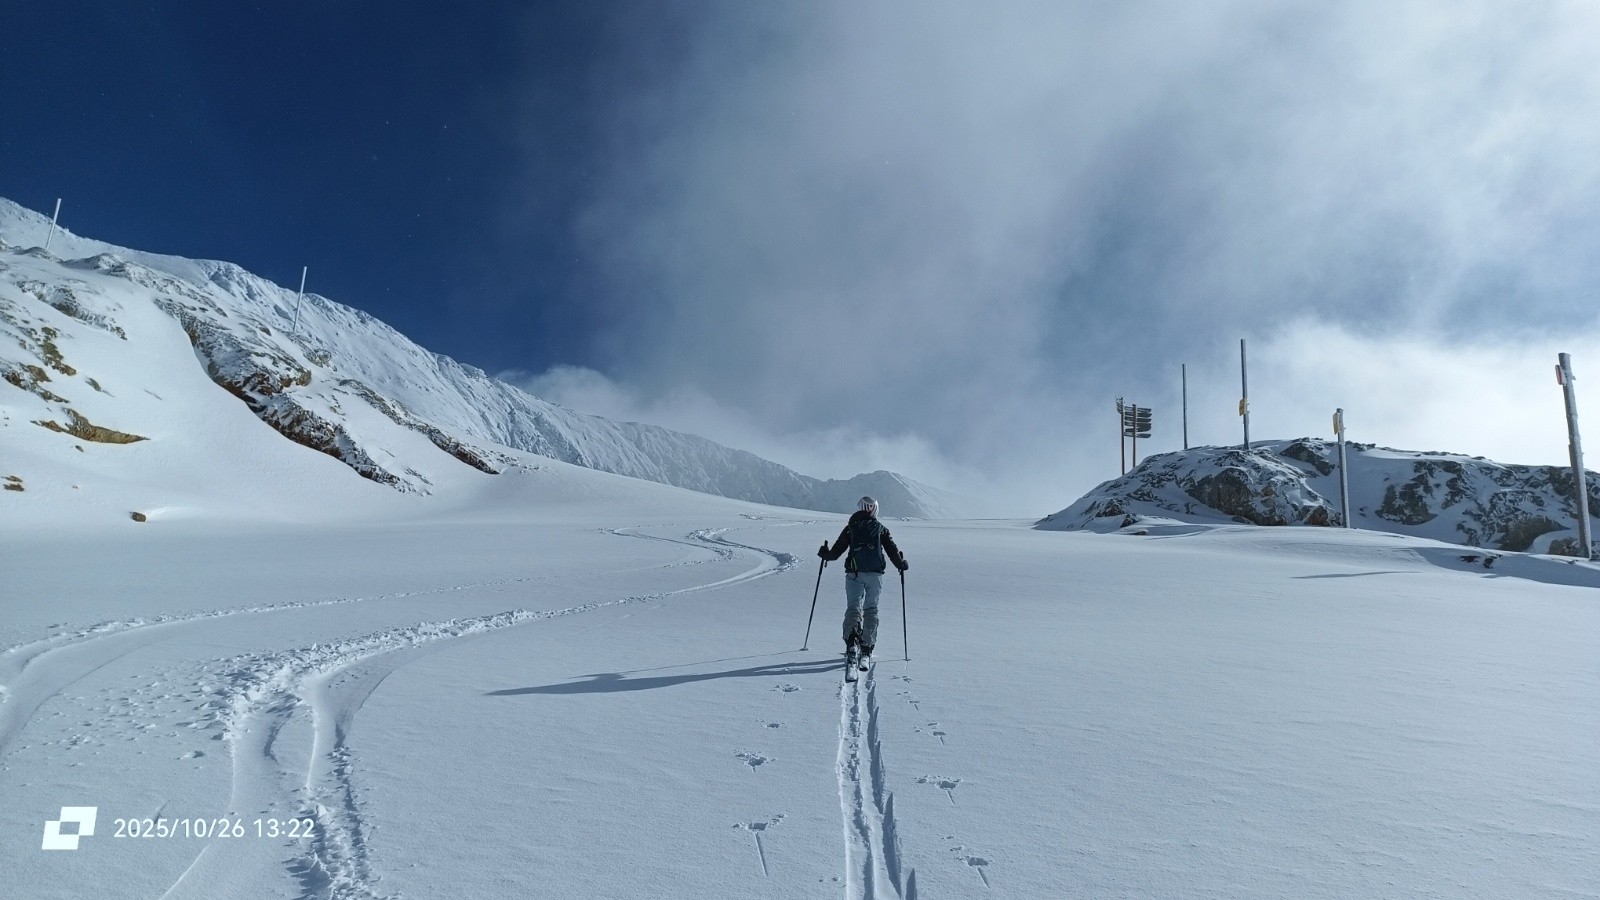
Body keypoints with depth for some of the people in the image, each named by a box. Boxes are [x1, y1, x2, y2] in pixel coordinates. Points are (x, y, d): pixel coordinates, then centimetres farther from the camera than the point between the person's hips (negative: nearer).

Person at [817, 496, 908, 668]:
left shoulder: (851, 527, 6)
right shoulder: (881, 529, 8)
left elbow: (836, 552, 7)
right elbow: (893, 551, 5)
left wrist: (825, 554, 27)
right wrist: (902, 564, 23)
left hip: (854, 574, -1)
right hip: (875, 574, 1)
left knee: (852, 608, 3)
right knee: (871, 609, 10)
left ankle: (851, 643, -19)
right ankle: (866, 648, 6)